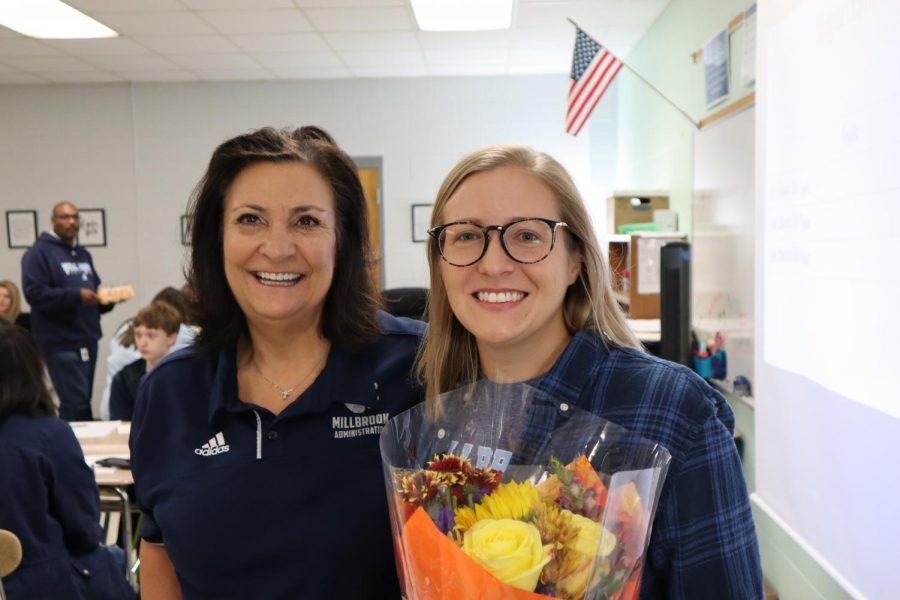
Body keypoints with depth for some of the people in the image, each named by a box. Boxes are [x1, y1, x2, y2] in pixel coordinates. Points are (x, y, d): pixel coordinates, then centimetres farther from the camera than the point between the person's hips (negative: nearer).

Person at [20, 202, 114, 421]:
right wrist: (76, 295, -22)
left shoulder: (84, 255, 20)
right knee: (76, 403, -11)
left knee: (83, 401, 11)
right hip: (61, 343, -7)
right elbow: (34, 293, -15)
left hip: (87, 341, 7)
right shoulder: (39, 253, -3)